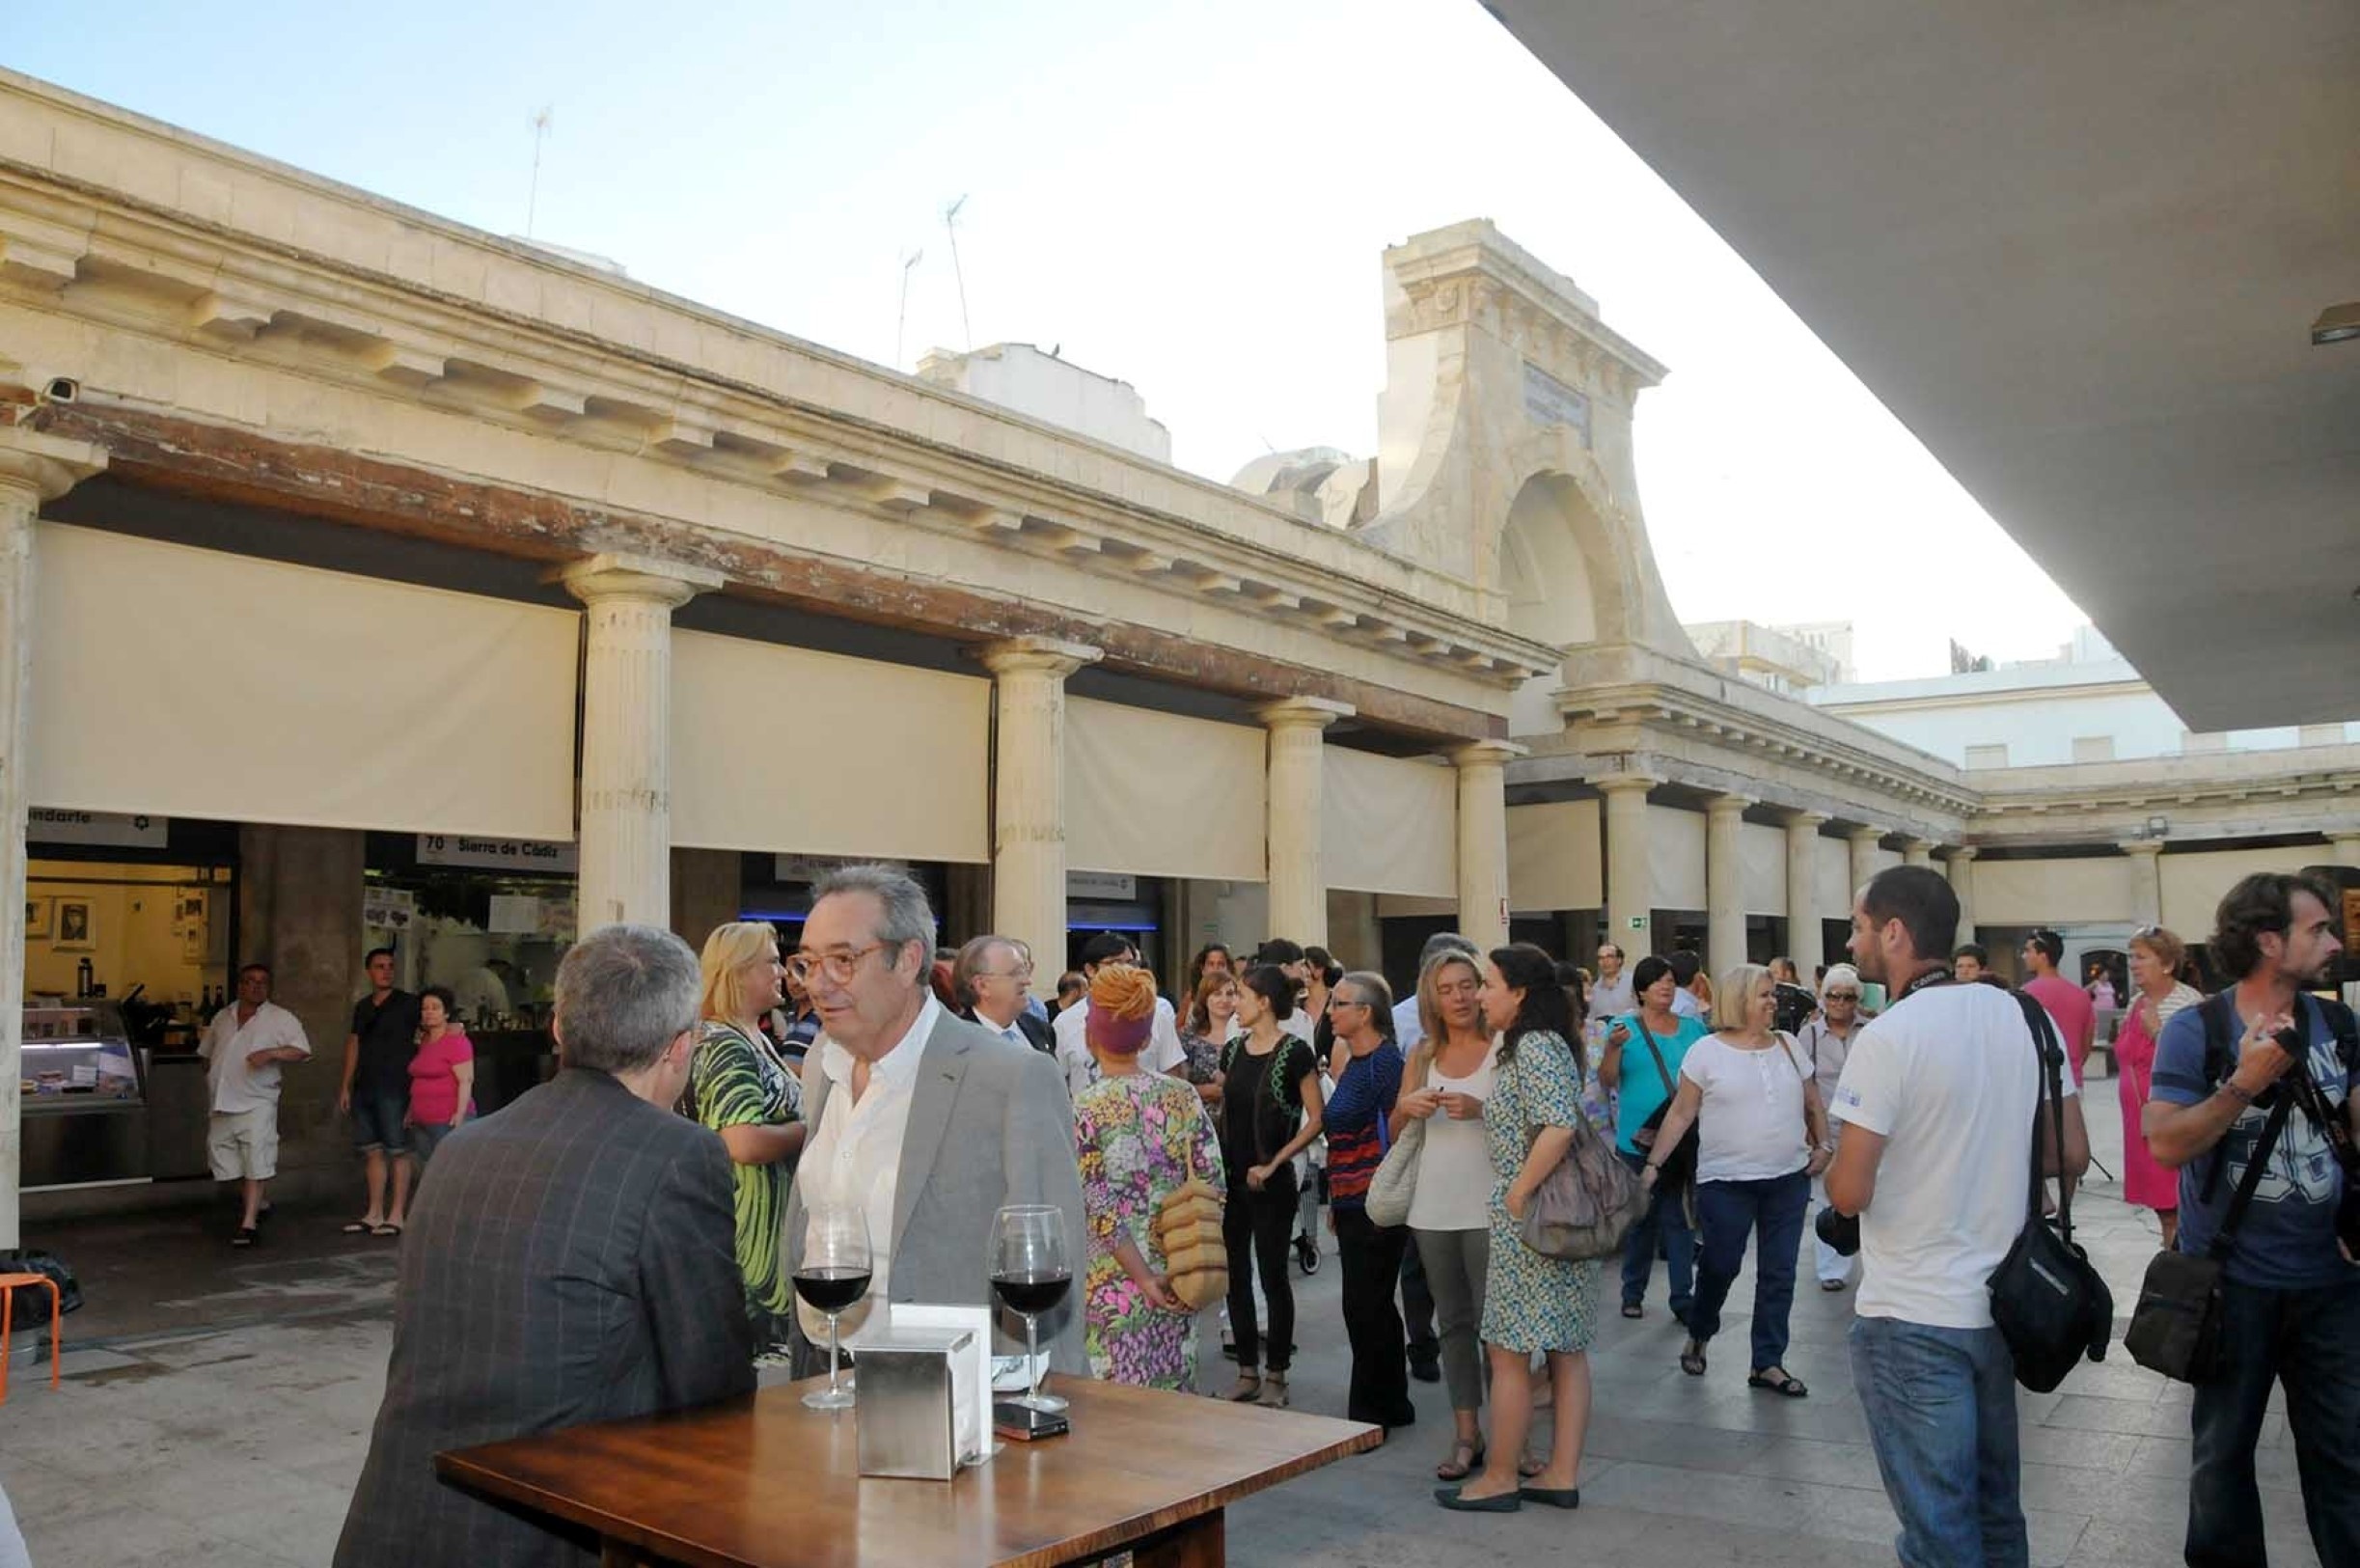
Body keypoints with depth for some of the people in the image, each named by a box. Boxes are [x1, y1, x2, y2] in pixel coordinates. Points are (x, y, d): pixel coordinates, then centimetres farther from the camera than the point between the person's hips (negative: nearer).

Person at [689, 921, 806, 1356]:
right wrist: (809, 1130, -14)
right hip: (748, 1228, -10)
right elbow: (745, 1144, -28)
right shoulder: (725, 1046, -18)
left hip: (771, 1222, 10)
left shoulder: (753, 1038, 12)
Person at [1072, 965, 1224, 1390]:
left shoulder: (1082, 1110, -11)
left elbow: (1101, 1210, -14)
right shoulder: (1182, 1096, -1)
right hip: (1177, 1273, 4)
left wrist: (1143, 1278, -10)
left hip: (1114, 1280, -4)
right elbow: (1213, 1184, -2)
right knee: (1173, 1391, 15)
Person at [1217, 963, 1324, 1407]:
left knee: (1272, 1275, 2)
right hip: (1230, 1176, 6)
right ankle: (1247, 1373, 20)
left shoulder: (1294, 1051, -11)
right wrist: (1214, 1160, 5)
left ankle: (1276, 1376, 14)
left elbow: (1316, 1119, -11)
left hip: (1270, 1183, -6)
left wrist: (1275, 1162, -15)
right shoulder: (1233, 1050, 8)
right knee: (1235, 1276, 10)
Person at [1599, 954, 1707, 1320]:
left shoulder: (1694, 1028, 8)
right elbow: (1606, 1080, -6)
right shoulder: (1624, 1027, -1)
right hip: (1638, 1140, -2)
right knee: (1642, 1219, 8)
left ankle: (1683, 1297, 8)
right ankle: (1633, 1294, 21)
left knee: (1681, 1219, 2)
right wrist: (1613, 1048, -23)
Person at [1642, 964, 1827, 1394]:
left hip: (1789, 1178, 4)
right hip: (1726, 1181, -4)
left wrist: (1822, 1145, 2)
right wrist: (1653, 1164, -7)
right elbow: (1680, 1114, -3)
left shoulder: (1788, 1047, 7)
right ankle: (1699, 1335, 31)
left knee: (1779, 1273, 6)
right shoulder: (1707, 1051, -5)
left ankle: (1767, 1363, 18)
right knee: (1721, 1265, 4)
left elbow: (1813, 1104, 17)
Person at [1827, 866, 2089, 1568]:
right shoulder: (2024, 1015, 1)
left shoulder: (1887, 1036, -19)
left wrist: (1833, 1165, 1)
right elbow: (2071, 1156, 8)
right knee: (1995, 1507, 21)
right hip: (2000, 1303, 7)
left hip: (1912, 1318, -7)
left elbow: (1849, 1194, -20)